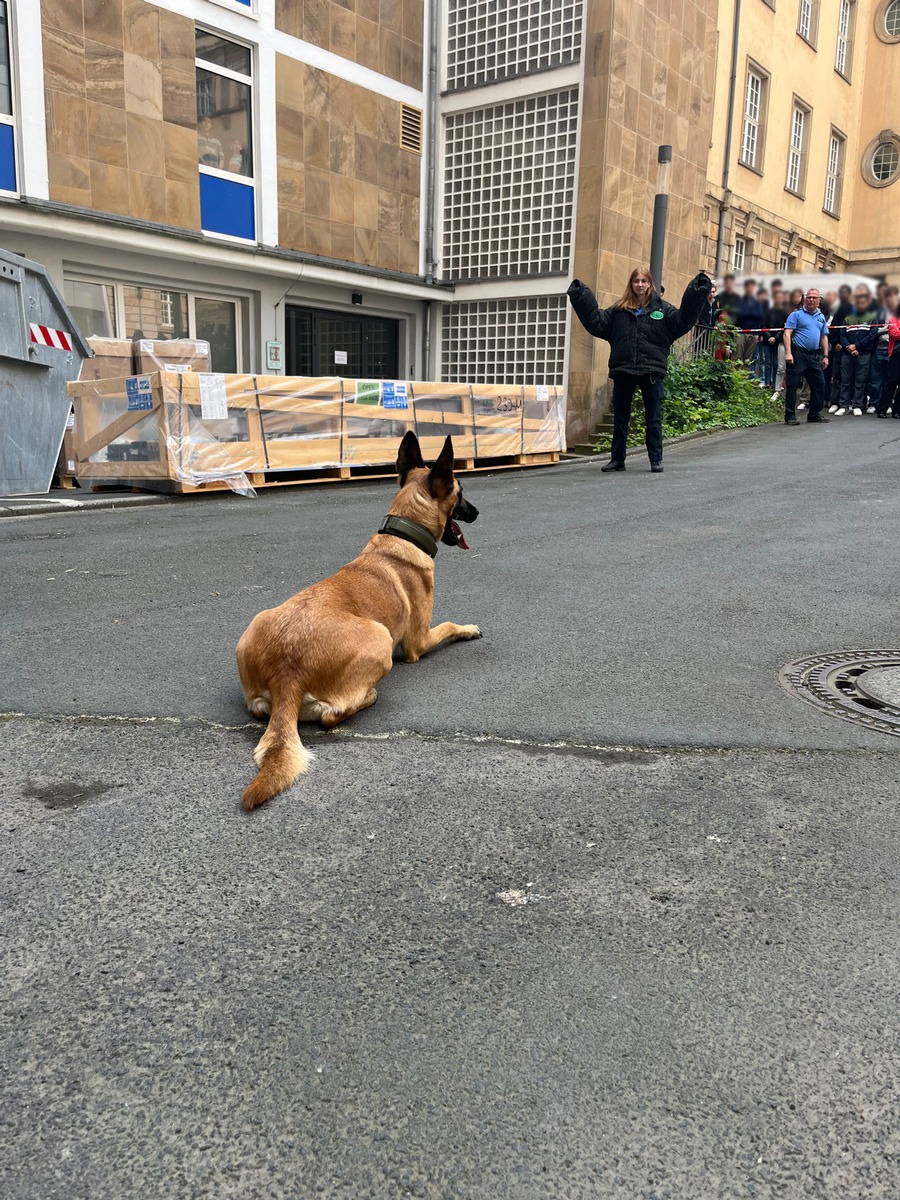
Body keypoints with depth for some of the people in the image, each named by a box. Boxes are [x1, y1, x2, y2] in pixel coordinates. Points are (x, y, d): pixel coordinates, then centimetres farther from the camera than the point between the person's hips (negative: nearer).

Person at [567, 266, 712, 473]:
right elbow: (596, 322, 7)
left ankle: (656, 459, 10)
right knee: (620, 418, 8)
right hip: (623, 370, 2)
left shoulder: (662, 308, 5)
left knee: (654, 418, 3)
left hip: (651, 371, -2)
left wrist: (698, 292, -10)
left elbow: (682, 321, -3)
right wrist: (580, 295, 4)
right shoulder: (618, 310, 9)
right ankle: (617, 459, 17)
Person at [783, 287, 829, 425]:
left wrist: (825, 356, 13)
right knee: (792, 385, -4)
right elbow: (787, 333, -9)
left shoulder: (821, 317, 17)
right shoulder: (796, 314, -1)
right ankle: (790, 416, 1)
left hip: (814, 356, 6)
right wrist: (788, 353, -19)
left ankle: (814, 414, 17)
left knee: (819, 384, 7)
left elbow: (824, 337, 20)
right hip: (798, 354, -6)